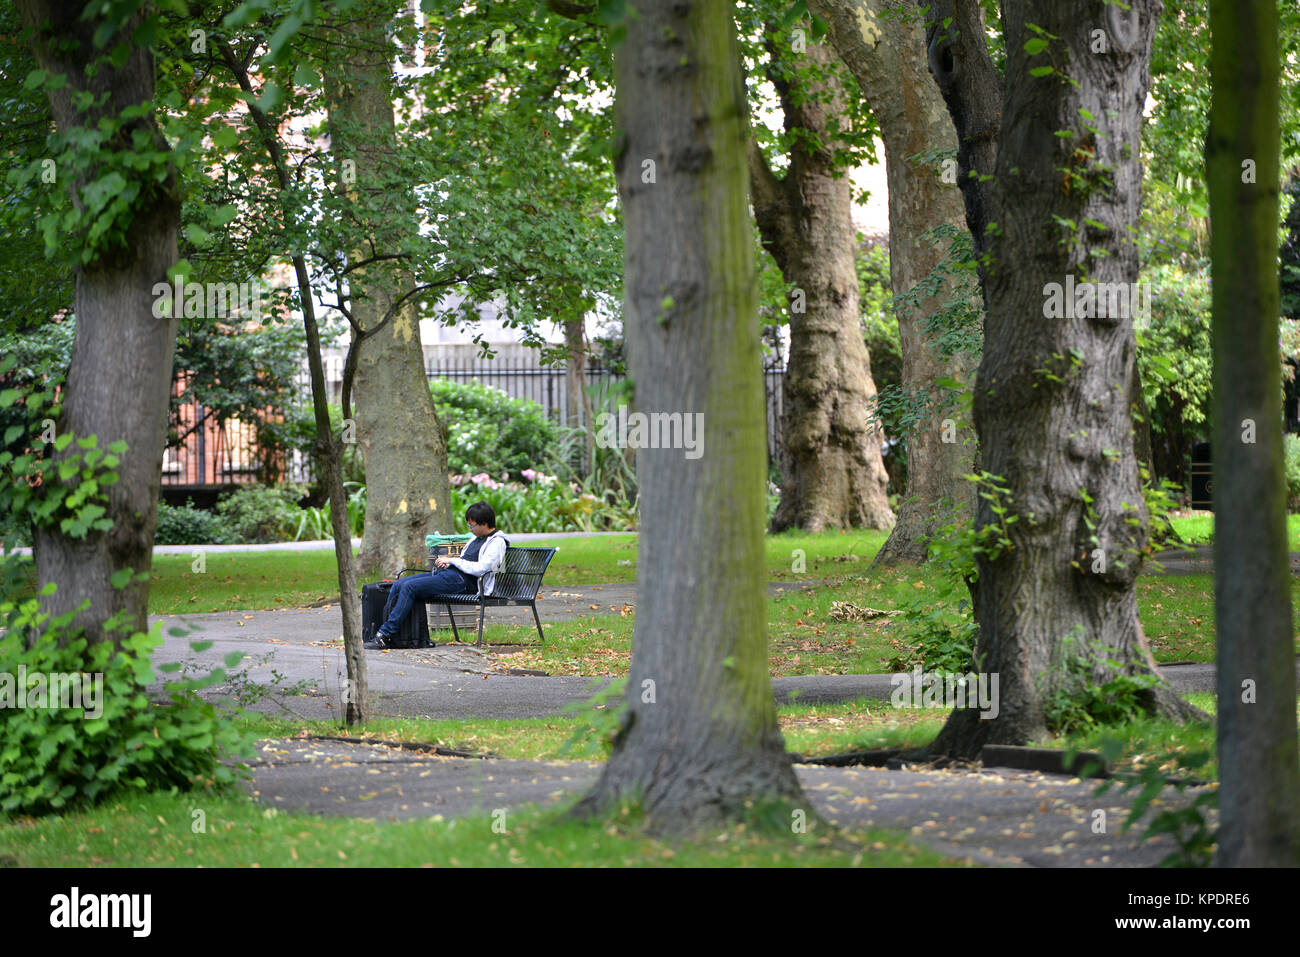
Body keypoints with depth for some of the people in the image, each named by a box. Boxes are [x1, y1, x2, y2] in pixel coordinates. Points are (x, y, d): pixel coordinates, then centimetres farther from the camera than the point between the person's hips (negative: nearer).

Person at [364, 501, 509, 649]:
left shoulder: (497, 542, -6)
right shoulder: (477, 538, 24)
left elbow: (480, 568, -19)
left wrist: (452, 560, -11)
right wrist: (445, 563, 8)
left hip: (463, 581, -10)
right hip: (447, 572, 10)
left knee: (409, 587, -22)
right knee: (398, 585, -4)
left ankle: (384, 635, -22)